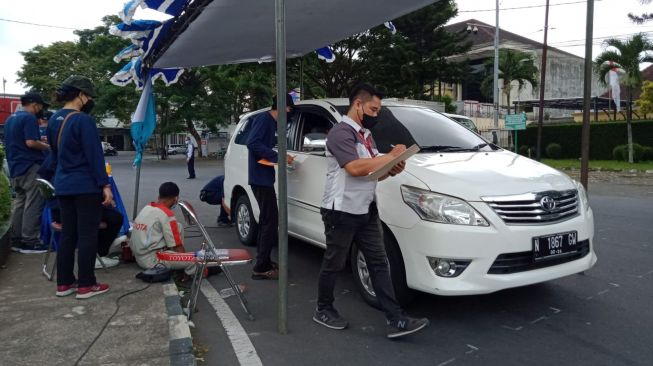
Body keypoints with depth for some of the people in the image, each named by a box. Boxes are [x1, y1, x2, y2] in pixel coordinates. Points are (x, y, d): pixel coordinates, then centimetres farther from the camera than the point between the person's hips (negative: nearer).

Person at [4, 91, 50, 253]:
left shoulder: (10, 118, 18)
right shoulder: (29, 118, -12)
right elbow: (30, 142, -22)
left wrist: (40, 142, 24)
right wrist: (47, 146, -5)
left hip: (15, 167, 10)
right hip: (30, 166, -10)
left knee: (19, 203, 13)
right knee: (33, 204, -6)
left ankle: (16, 239, 16)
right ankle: (29, 241, -5)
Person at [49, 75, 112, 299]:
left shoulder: (54, 120, 10)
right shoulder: (83, 120, -16)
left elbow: (55, 154, 19)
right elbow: (95, 156, -17)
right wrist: (105, 185, -14)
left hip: (63, 186, 8)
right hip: (86, 186, -8)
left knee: (68, 234, 14)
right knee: (87, 235, 0)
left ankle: (64, 283, 20)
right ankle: (86, 285, 7)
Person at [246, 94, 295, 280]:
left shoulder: (270, 121, 16)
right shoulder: (264, 119, -13)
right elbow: (252, 143, -25)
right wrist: (278, 156, -25)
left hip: (263, 177, 11)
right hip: (261, 177, -11)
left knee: (266, 219, 17)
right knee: (270, 220, -10)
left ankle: (263, 261, 26)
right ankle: (261, 268, -5)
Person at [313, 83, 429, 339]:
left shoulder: (365, 134, 16)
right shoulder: (341, 132, -13)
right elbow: (355, 168, -27)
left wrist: (391, 171, -2)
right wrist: (391, 156, -17)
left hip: (366, 210, 9)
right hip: (341, 211, -8)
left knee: (379, 263, 5)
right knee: (333, 265, 7)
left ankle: (395, 320, 8)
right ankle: (323, 310, 27)